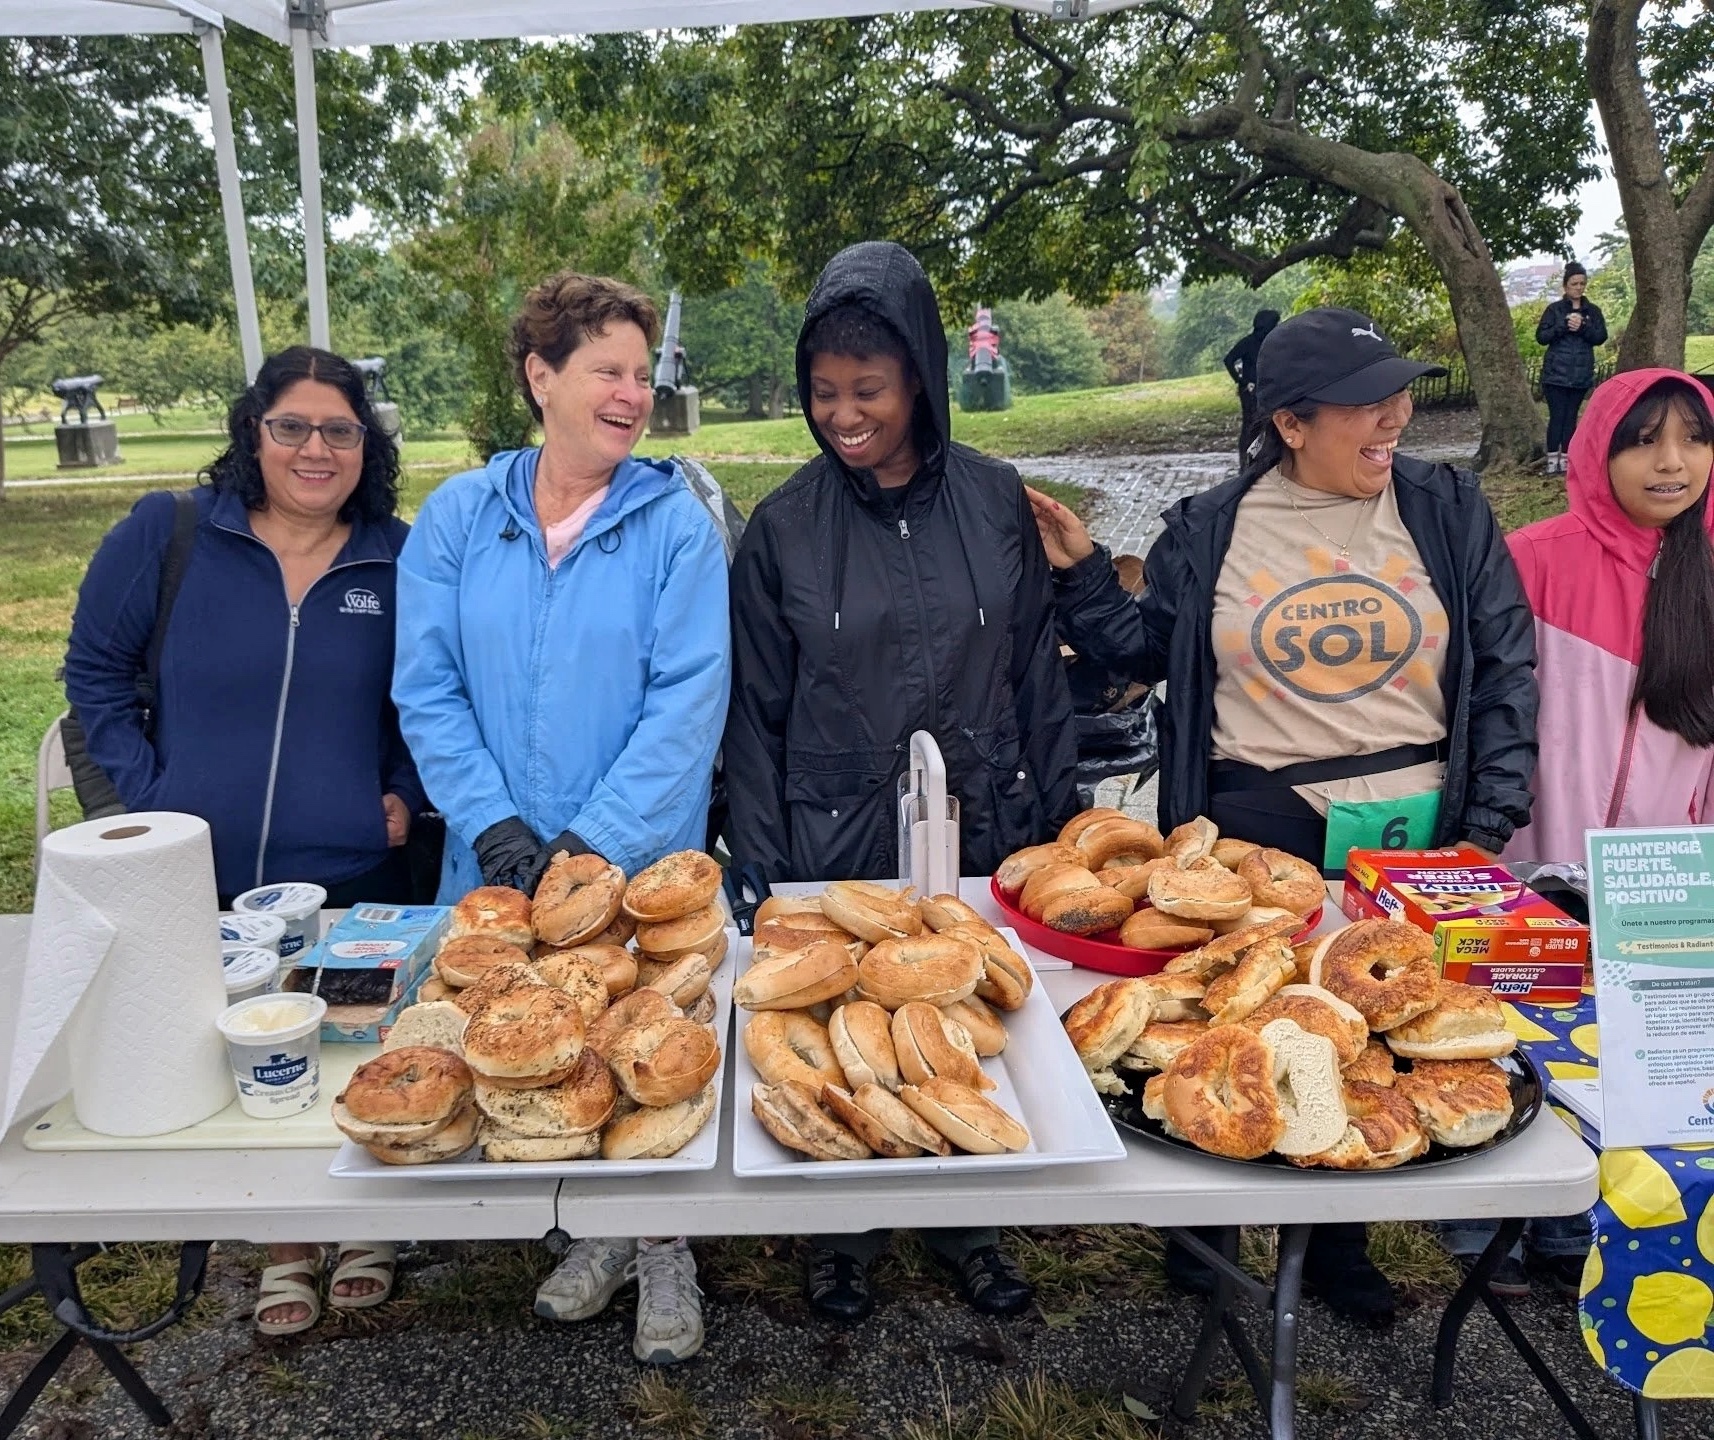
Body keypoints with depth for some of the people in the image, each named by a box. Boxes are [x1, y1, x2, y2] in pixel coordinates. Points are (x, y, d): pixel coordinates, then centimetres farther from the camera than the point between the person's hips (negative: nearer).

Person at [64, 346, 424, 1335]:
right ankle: (285, 1243, 36)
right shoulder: (167, 536, -4)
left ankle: (361, 1222, 38)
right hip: (203, 881, 1)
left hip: (355, 879, 0)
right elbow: (97, 669, 3)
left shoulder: (401, 561, -3)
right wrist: (146, 795, -3)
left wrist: (406, 792, -4)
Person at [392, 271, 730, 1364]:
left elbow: (689, 699, -13)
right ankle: (596, 1230, 41)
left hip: (643, 868, -2)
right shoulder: (458, 517, 0)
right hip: (500, 866, 3)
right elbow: (427, 689, -2)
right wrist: (496, 828, -13)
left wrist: (597, 844, -19)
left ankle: (665, 1247, 35)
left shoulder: (675, 522, -7)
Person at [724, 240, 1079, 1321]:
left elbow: (1039, 673, 5)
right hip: (837, 840, -1)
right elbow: (755, 712, 0)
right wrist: (764, 869, -2)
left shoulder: (995, 500, -1)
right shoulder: (786, 527, -3)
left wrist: (1057, 824, 4)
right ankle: (841, 1233, 36)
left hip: (980, 828, 1)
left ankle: (967, 1223, 38)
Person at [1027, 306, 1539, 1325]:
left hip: (1417, 831, 2)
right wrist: (1080, 574, -3)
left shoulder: (1448, 512, 0)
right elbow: (1145, 650, 9)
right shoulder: (1210, 530, -2)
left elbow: (1506, 673, 2)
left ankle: (1335, 1240, 37)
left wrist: (1489, 827, -3)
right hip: (1258, 831, -1)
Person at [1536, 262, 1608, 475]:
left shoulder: (1593, 311, 9)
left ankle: (1565, 461, 6)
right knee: (1557, 416, -6)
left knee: (1571, 417, 4)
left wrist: (1583, 327, -16)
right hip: (1556, 373, -2)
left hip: (1581, 374, 3)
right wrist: (1564, 325, -18)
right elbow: (1541, 337, -5)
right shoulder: (1554, 309, 2)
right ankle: (1552, 461, -4)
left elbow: (1601, 337, 0)